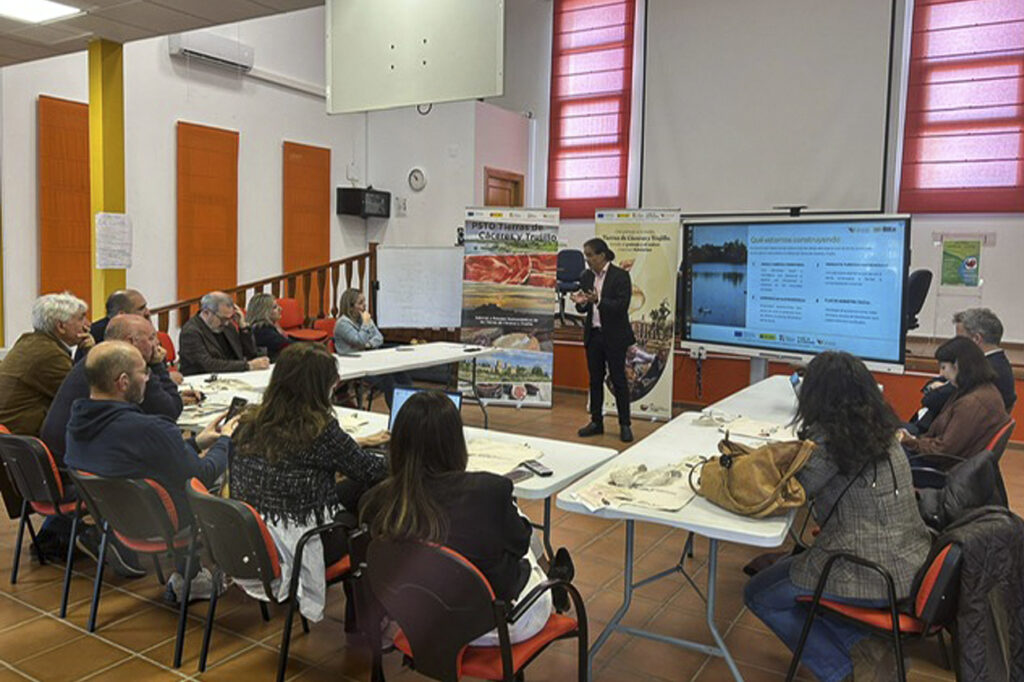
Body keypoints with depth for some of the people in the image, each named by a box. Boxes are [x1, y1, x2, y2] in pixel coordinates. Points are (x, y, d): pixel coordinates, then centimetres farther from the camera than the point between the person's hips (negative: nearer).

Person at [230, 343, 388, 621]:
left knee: (353, 491, 21)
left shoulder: (248, 423, -3)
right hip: (298, 549, -7)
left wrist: (351, 442, 24)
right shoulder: (321, 431, -21)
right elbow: (368, 470, -6)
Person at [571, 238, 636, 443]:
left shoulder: (620, 276, -10)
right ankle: (596, 422, 21)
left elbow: (622, 305, -17)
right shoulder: (586, 277, 7)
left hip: (614, 336, -5)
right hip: (593, 335, 6)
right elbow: (584, 309, 11)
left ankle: (625, 425, 9)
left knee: (618, 380, 1)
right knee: (595, 380, 11)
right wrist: (581, 303, -12)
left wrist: (598, 301, -29)